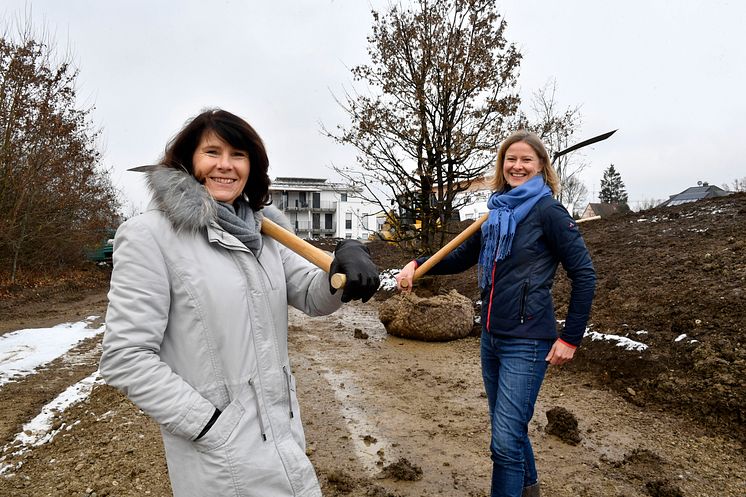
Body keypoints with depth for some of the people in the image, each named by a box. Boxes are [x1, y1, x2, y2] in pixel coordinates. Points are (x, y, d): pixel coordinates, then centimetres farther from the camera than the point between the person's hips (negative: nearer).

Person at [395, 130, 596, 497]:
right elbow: (460, 258, 14)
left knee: (505, 439, -5)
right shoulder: (496, 212, 8)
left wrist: (570, 338, -11)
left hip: (526, 343, -7)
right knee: (509, 427, 21)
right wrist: (418, 265, -3)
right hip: (491, 338, 7)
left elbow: (583, 274, -10)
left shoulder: (547, 211, -10)